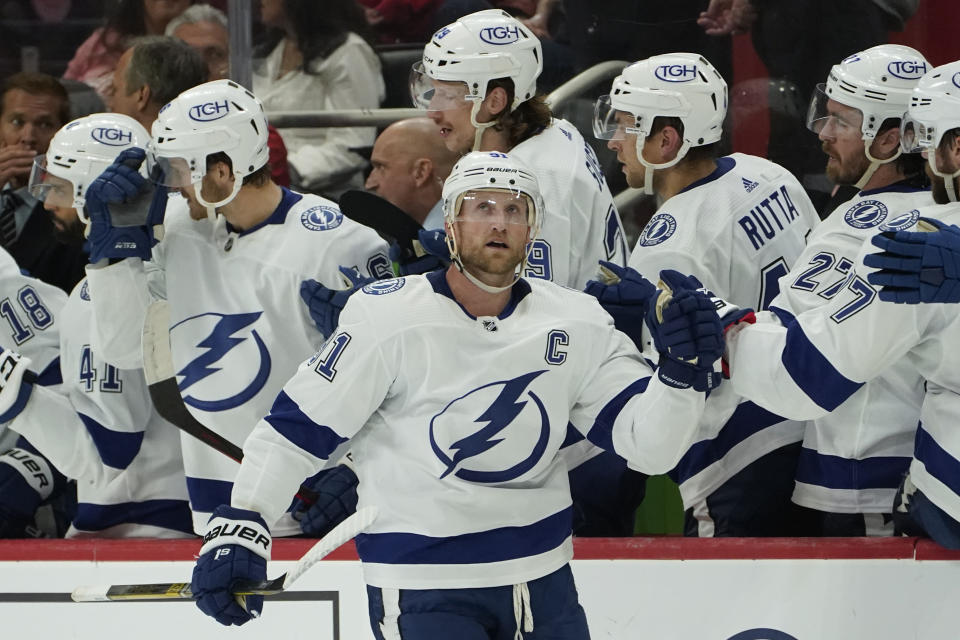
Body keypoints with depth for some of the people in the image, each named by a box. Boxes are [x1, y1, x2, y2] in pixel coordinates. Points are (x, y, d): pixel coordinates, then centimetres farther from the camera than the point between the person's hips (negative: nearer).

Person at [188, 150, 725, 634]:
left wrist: (682, 371, -20)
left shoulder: (576, 324, 0)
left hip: (543, 577, 5)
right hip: (421, 588, -5)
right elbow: (300, 425, -9)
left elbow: (649, 442, -2)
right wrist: (239, 526, -15)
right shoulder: (388, 319, -12)